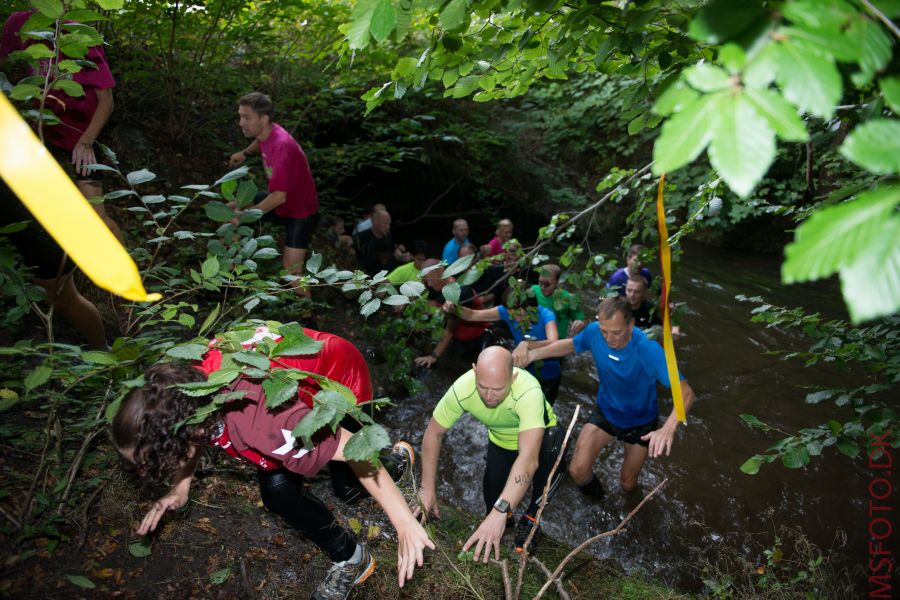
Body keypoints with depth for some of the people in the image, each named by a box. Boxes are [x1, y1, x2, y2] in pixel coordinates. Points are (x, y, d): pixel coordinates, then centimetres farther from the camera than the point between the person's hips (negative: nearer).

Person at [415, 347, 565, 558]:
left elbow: (528, 459, -50)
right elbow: (434, 433, -16)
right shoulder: (462, 389, -32)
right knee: (493, 502, -20)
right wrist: (428, 489, -20)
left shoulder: (529, 392, -42)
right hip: (501, 441, 2)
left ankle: (531, 516, -9)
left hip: (539, 434, -2)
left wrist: (500, 512, -58)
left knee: (553, 446, -35)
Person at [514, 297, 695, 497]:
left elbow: (685, 392, -39)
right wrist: (532, 353, -20)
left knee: (627, 484, 15)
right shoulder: (594, 332, -24)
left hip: (641, 421, -2)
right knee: (577, 471, -13)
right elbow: (570, 345, -3)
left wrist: (668, 428, -59)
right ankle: (593, 495, 26)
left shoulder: (648, 349, -36)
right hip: (605, 412, 2)